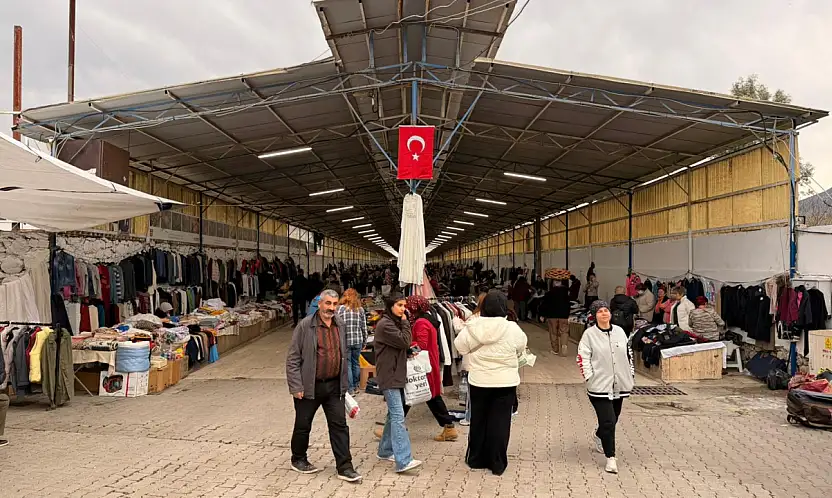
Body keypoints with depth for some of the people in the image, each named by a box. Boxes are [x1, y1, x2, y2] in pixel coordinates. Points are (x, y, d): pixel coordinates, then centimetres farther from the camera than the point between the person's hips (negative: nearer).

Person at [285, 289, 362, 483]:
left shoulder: (340, 326, 6)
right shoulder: (305, 325, -11)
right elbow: (293, 358, -10)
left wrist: (344, 384, 14)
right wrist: (296, 387, -13)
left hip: (334, 385, 4)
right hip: (310, 386, -4)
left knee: (339, 425, 3)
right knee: (303, 425, 11)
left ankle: (345, 467, 8)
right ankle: (298, 460, 32)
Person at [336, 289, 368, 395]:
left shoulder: (340, 309, -6)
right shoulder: (360, 309, 4)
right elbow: (364, 327, 6)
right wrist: (364, 342, 15)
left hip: (345, 341, -3)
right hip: (358, 341, 3)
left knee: (347, 364, 3)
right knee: (356, 363, 16)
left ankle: (350, 389, 4)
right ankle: (355, 386, 26)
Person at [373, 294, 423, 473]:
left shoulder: (395, 323, 17)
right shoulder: (385, 324, -13)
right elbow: (405, 342, -17)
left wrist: (410, 350, -1)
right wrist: (405, 322, -7)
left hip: (397, 375, 10)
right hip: (389, 377, -10)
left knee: (393, 414, 16)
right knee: (398, 417, -16)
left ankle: (385, 451, 28)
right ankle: (403, 461, -20)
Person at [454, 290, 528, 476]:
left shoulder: (472, 327, -10)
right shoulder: (512, 329, -13)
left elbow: (460, 346, 4)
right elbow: (521, 347, 5)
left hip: (478, 382, 2)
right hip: (505, 383, -1)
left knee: (478, 420, 16)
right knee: (500, 422, 8)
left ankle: (476, 459, 28)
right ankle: (497, 464, 14)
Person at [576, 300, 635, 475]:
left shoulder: (619, 331, 8)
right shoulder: (589, 334, -6)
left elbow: (628, 354, 15)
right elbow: (583, 357, -8)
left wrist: (631, 375, 12)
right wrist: (589, 378, -13)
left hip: (619, 385, 5)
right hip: (600, 385, -5)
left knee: (613, 418, 18)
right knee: (608, 421, -11)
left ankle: (599, 436, 49)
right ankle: (610, 459, -2)